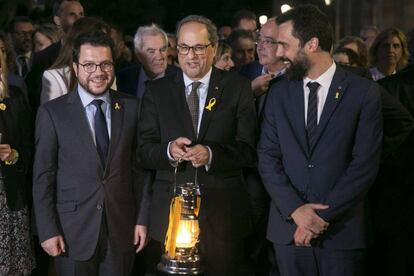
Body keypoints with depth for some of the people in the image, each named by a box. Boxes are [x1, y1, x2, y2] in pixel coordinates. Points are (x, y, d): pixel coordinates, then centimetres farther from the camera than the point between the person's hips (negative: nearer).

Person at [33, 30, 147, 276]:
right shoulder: (52, 113, -4)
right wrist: (48, 230, -7)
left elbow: (139, 167, 6)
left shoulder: (131, 108, 3)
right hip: (73, 232, -2)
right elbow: (43, 176, -4)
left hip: (121, 228, 2)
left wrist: (141, 219, 3)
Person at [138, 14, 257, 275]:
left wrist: (211, 154, -22)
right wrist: (169, 150, -20)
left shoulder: (237, 87, 2)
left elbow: (248, 149, -4)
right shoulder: (157, 91, 6)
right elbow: (145, 151, 2)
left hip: (223, 212, -1)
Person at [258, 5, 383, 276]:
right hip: (289, 225, 3)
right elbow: (268, 157, 3)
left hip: (342, 230, -3)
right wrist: (295, 209, -10)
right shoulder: (279, 93, 7)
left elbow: (365, 164, -8)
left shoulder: (364, 92, -4)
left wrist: (323, 215, -12)